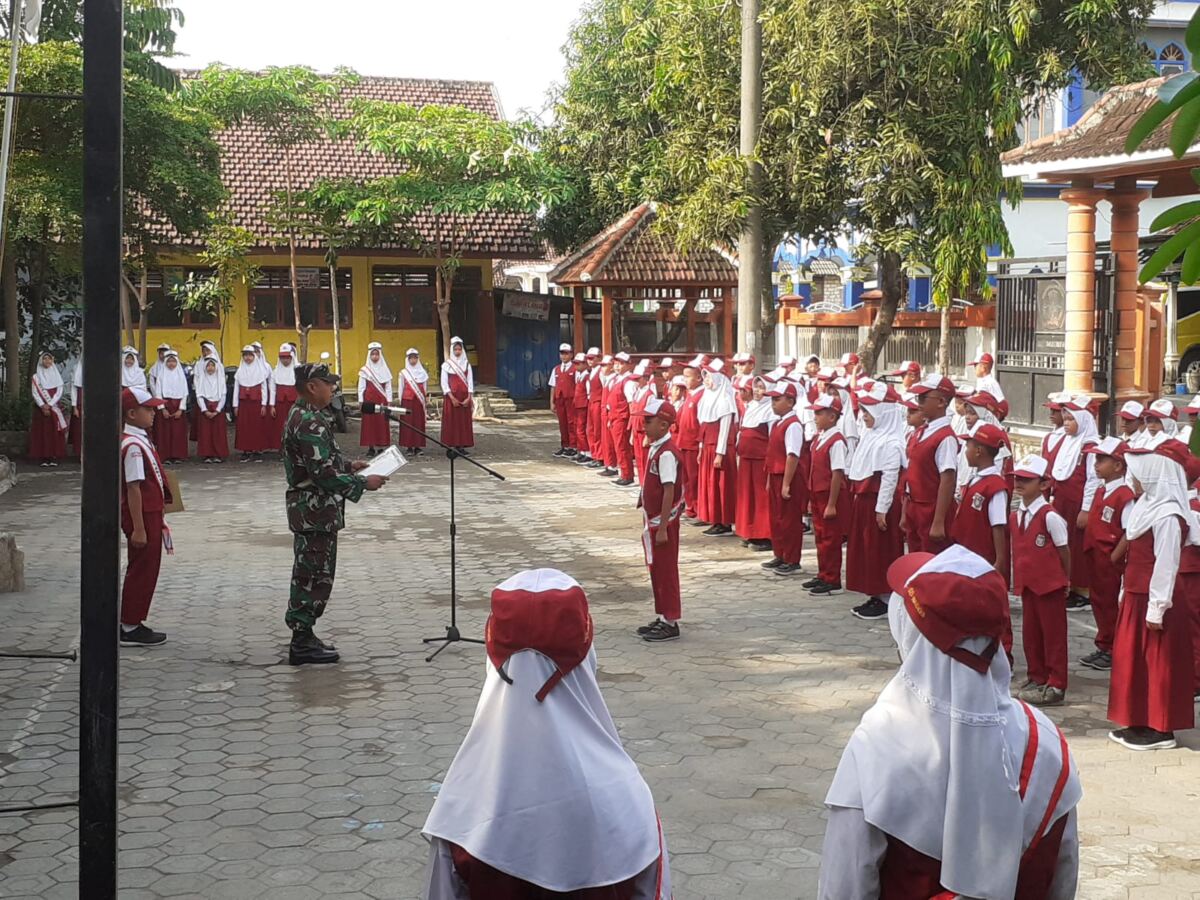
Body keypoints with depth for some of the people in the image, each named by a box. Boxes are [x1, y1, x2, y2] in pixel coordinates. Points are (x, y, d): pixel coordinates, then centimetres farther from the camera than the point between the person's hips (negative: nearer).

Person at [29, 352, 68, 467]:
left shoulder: (57, 375, 9)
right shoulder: (36, 377, 7)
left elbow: (59, 392, 0)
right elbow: (35, 393, -1)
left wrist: (50, 405, -12)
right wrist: (43, 406, -15)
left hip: (55, 407, 1)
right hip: (41, 408, 0)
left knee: (55, 432, -5)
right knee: (42, 432, -5)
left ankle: (54, 458, -5)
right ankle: (44, 459, -6)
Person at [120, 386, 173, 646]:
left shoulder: (139, 441, 12)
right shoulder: (133, 445, -19)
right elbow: (133, 488, -22)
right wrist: (138, 528, -23)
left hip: (150, 515, 10)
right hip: (142, 517, -10)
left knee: (146, 570, 15)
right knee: (142, 570, -2)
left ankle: (133, 624, 22)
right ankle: (130, 627, 6)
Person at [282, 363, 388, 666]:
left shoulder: (302, 415, 12)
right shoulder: (310, 422, -21)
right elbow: (324, 474, -25)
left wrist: (348, 466, 15)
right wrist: (363, 483, -16)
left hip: (308, 510, 11)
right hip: (315, 512, -11)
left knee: (308, 575, 16)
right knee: (314, 576, -3)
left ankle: (302, 637, 25)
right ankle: (302, 644, 4)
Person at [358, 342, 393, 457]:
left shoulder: (385, 369, 8)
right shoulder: (364, 370, 4)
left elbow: (388, 386, 8)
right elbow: (361, 387, 3)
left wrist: (389, 401, 1)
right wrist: (361, 402, -3)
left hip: (382, 400, 1)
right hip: (369, 400, -1)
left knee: (382, 423, -2)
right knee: (369, 423, -3)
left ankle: (382, 447, 1)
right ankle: (371, 448, -1)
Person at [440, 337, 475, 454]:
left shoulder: (466, 364, 9)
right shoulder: (447, 365, 2)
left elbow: (470, 381, 5)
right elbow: (444, 383, -3)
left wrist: (468, 398, -7)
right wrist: (452, 398, -13)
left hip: (465, 399, 3)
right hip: (451, 398, -2)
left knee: (464, 421, 0)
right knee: (452, 421, -5)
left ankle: (461, 446, 2)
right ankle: (452, 446, -4)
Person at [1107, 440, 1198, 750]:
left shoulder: (1167, 517, -19)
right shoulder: (1148, 507, 10)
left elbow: (1166, 566, -21)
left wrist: (1156, 609, -20)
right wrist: (1126, 595, 17)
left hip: (1154, 601, -10)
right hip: (1136, 597, 10)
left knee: (1159, 664, 0)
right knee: (1132, 659, 14)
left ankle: (1162, 730, 8)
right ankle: (1140, 722, 23)